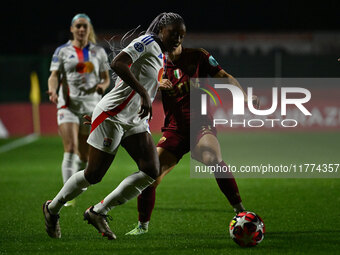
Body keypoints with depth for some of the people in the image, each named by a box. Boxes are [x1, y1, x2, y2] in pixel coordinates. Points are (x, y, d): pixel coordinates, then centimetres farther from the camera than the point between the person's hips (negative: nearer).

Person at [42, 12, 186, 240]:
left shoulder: (161, 57, 14)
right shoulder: (148, 42, -13)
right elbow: (118, 64, -28)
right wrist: (144, 93, -32)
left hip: (135, 121, 9)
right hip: (112, 116, -9)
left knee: (152, 172, -8)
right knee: (93, 175, -3)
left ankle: (98, 212, 1)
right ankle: (52, 208, 21)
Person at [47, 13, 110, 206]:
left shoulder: (99, 52, 9)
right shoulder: (62, 51, 4)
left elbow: (106, 77, 14)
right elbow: (54, 76, -2)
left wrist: (103, 85, -9)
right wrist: (53, 90, -23)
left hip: (91, 107, 3)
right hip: (68, 105, -2)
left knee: (83, 155, 6)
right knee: (70, 150, -17)